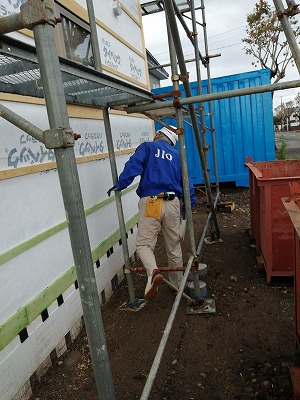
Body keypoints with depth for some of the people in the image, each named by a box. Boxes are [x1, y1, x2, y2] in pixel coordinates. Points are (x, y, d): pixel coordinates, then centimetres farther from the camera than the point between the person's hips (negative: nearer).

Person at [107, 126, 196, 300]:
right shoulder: (177, 155, 19)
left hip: (150, 203, -4)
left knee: (144, 244, 2)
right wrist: (189, 204, 22)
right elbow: (187, 182, 15)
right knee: (174, 247, 16)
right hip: (173, 204, 4)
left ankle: (153, 272, -25)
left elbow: (133, 166, -11)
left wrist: (120, 184, -6)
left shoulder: (147, 147, 8)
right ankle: (178, 284, 29)